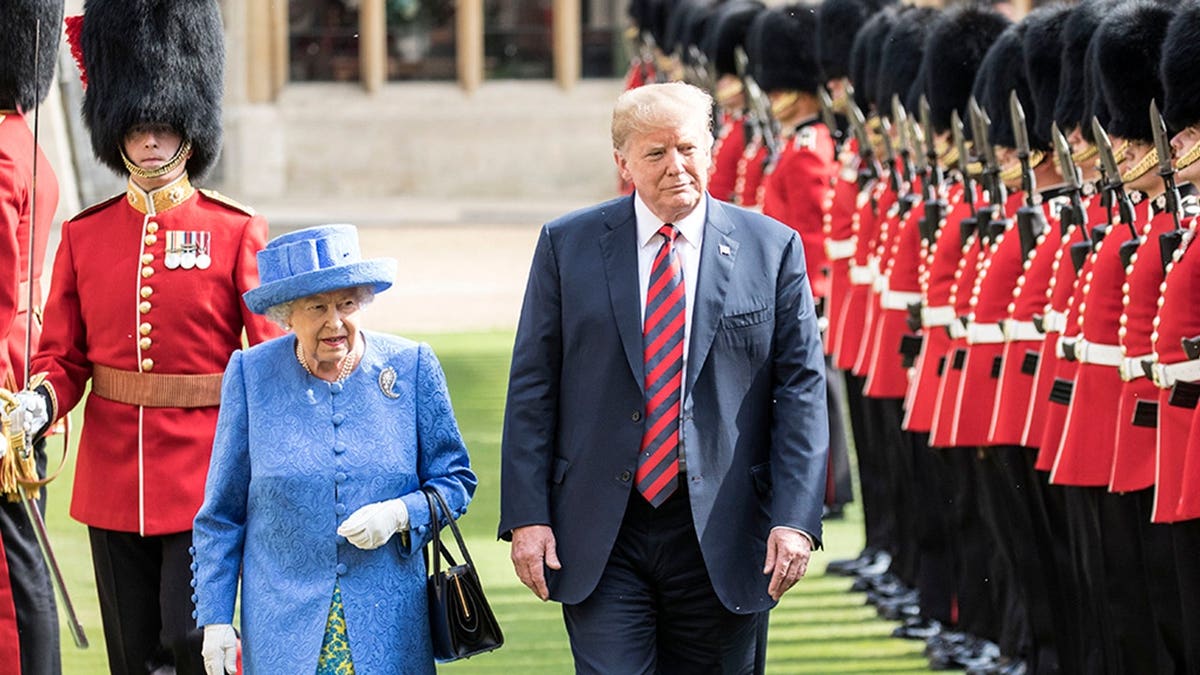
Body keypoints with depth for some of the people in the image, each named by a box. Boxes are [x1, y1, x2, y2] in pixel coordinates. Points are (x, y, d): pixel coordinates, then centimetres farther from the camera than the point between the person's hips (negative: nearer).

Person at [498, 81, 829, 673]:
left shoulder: (772, 249, 3)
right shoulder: (567, 246, 3)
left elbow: (802, 391, 0)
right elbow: (532, 389, 3)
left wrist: (794, 518, -9)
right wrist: (527, 516, -4)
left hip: (721, 532, 1)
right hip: (600, 537, 0)